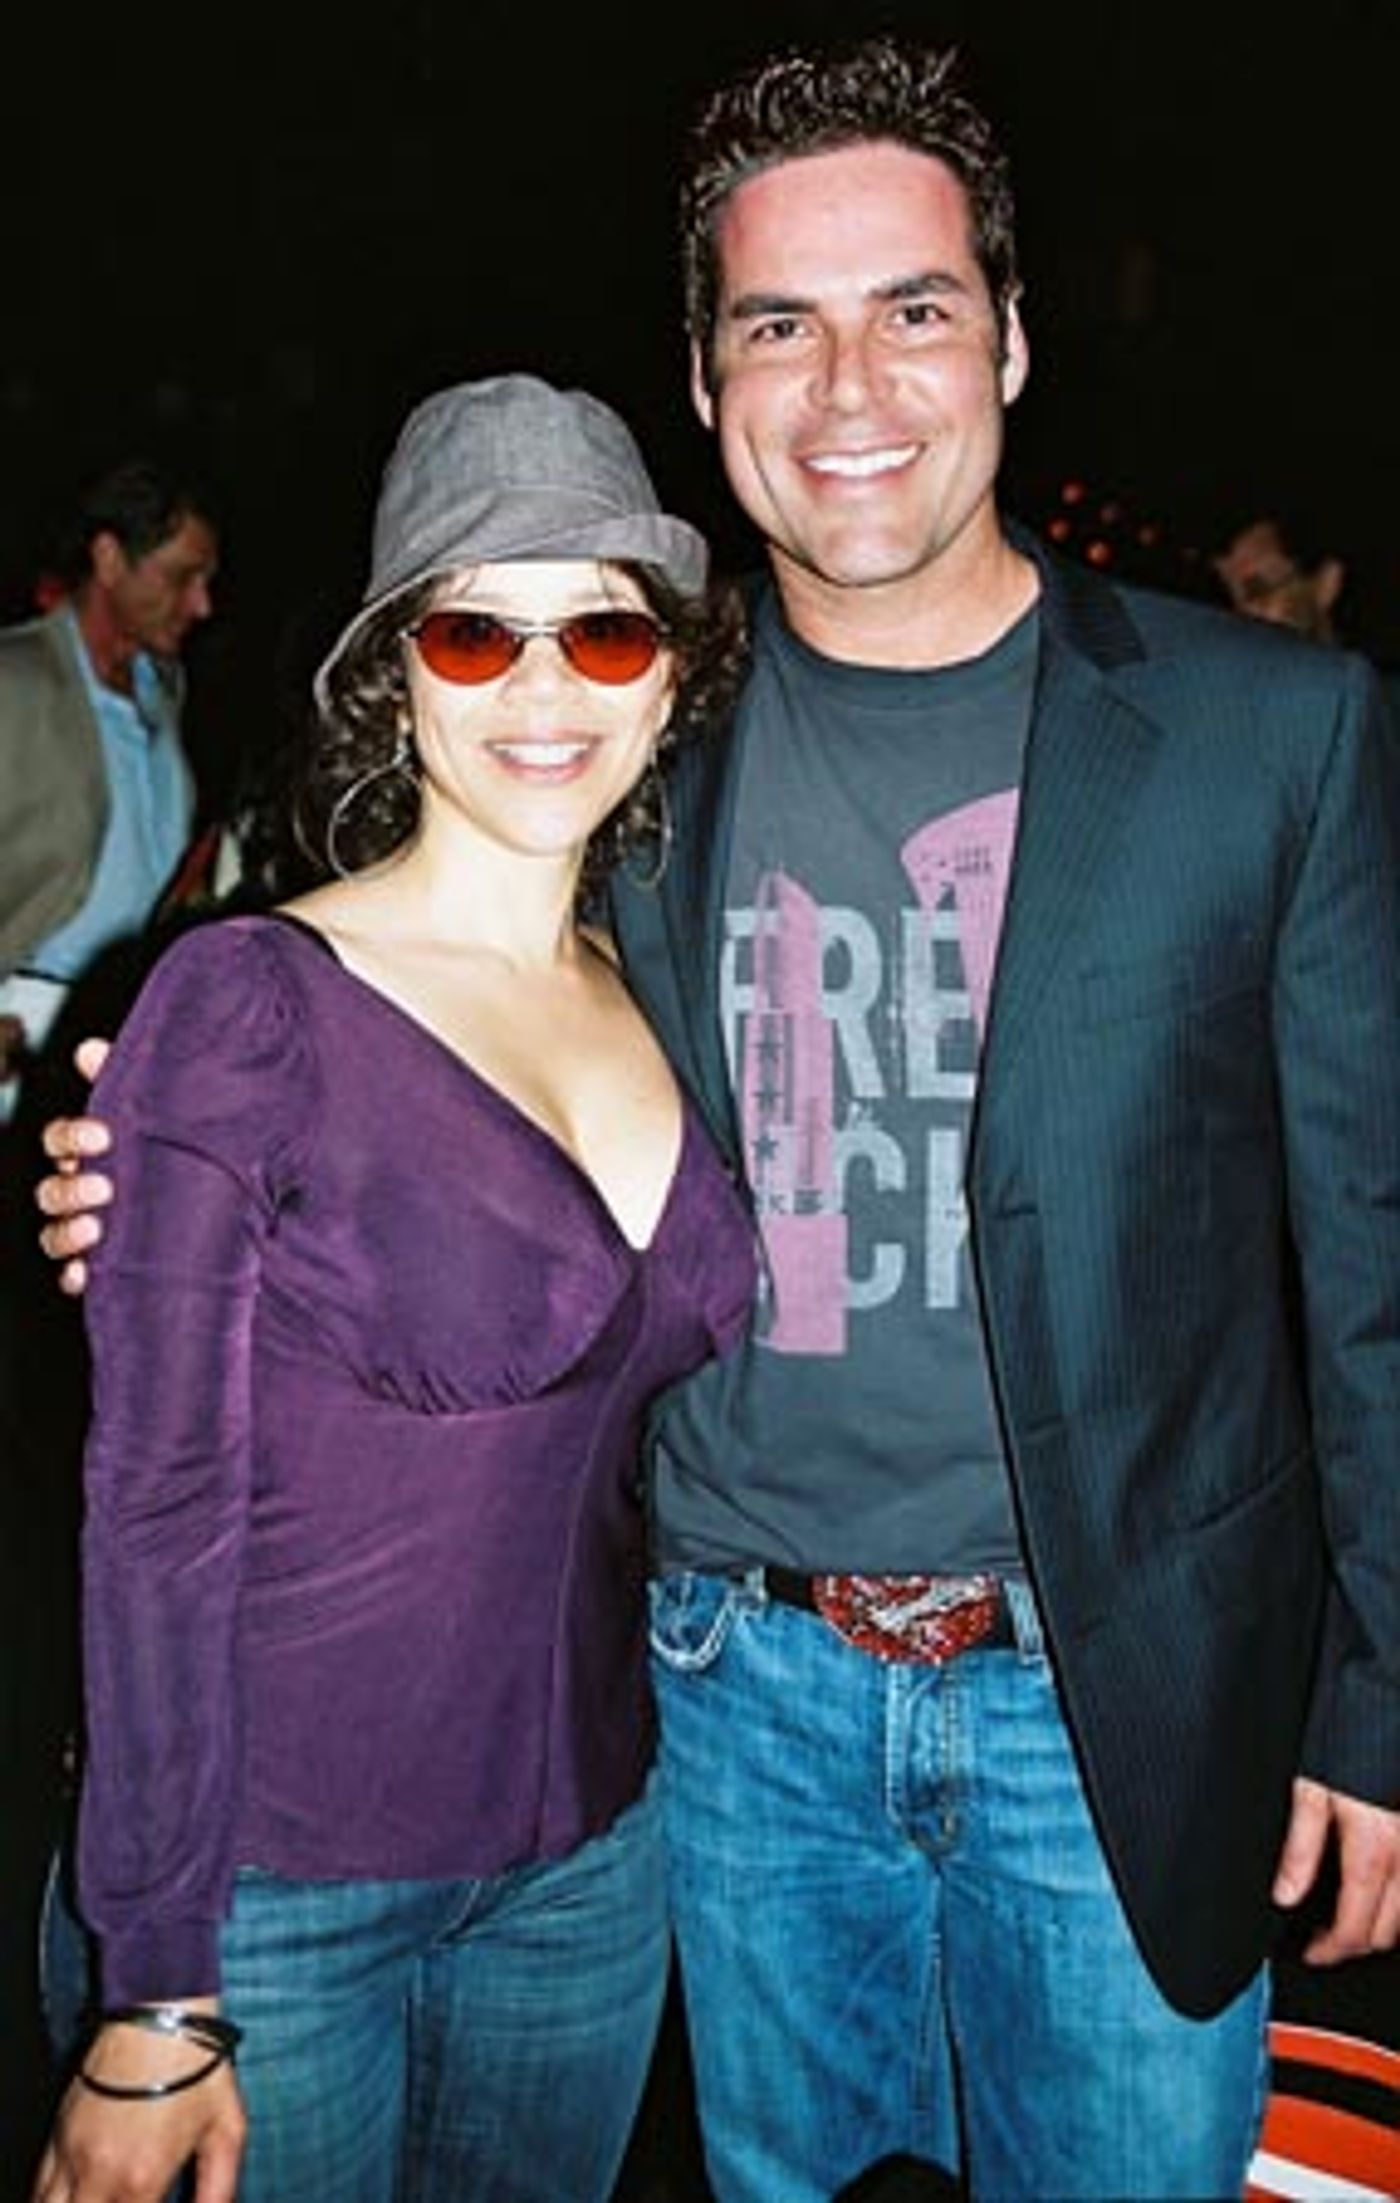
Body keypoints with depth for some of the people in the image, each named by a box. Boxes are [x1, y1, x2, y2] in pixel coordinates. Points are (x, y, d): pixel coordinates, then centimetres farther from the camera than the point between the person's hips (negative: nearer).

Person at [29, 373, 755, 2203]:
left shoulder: (658, 1004, 2)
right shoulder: (249, 1002, -15)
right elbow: (160, 1506, -15)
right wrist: (156, 2000, -14)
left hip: (589, 1854, 5)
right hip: (273, 1877, -5)